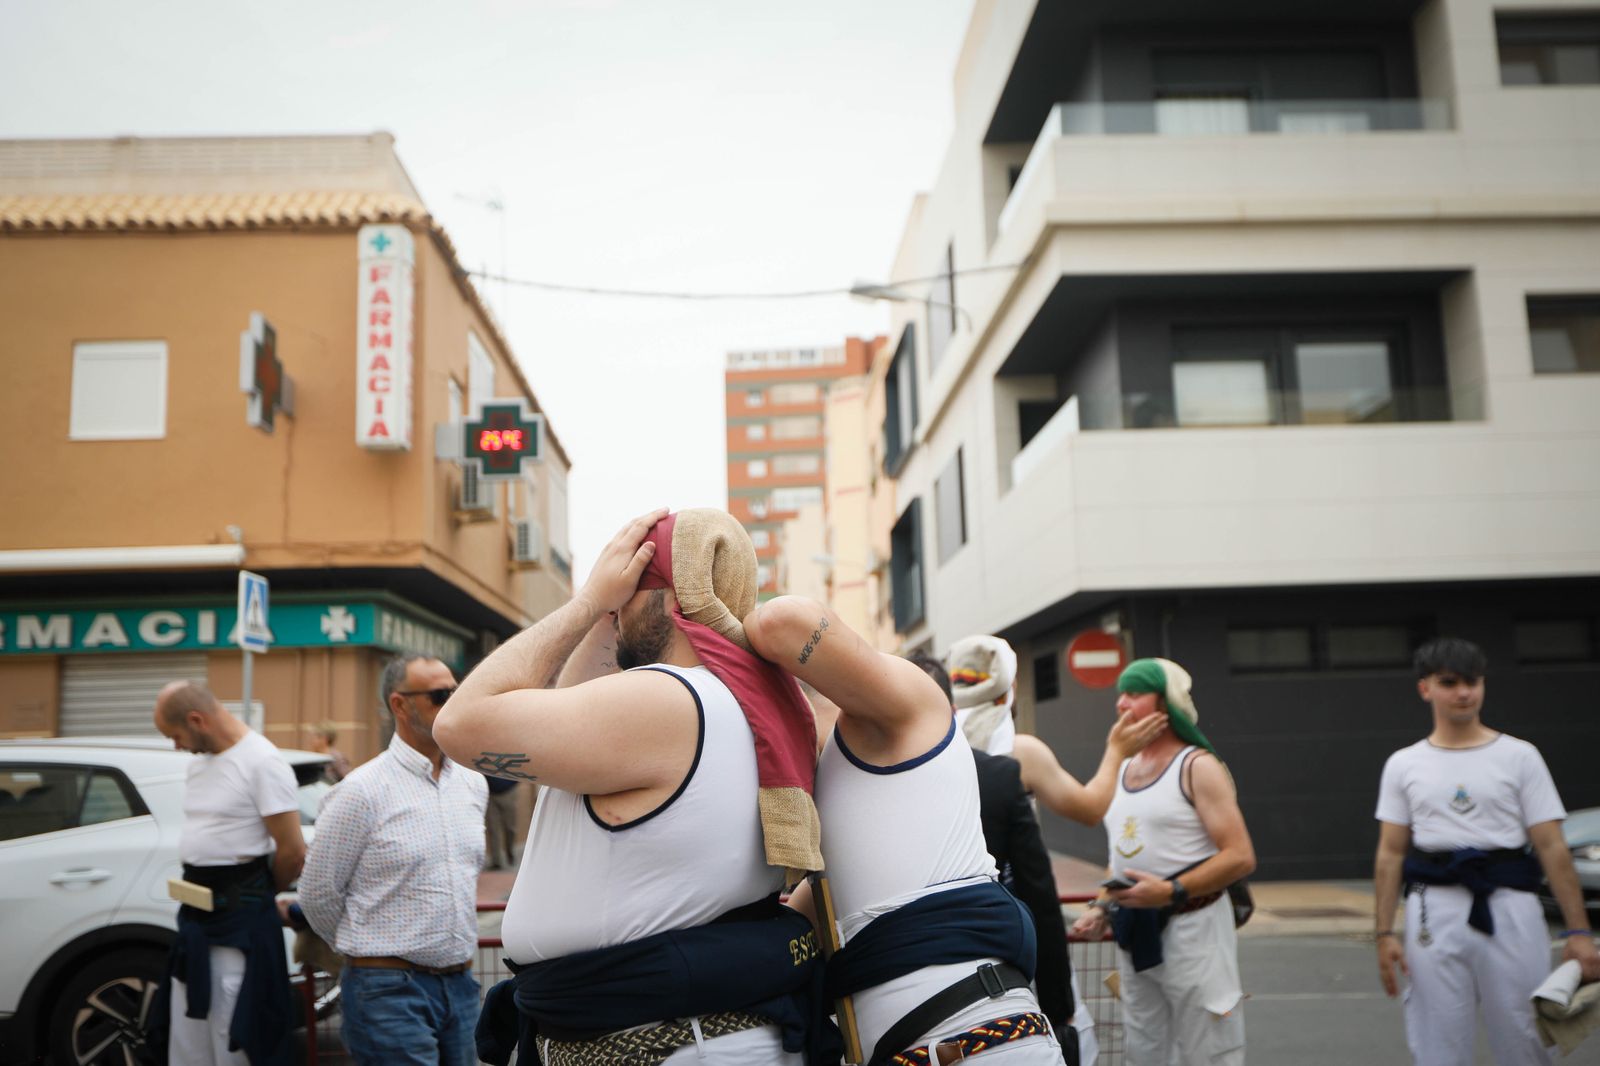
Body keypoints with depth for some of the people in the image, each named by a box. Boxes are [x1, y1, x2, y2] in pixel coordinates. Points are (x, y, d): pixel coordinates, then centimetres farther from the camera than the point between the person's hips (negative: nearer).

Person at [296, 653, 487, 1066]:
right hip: (391, 990, -6)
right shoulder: (363, 791, -11)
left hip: (461, 986, 6)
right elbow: (317, 893, -5)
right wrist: (365, 951, 8)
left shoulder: (473, 786, 8)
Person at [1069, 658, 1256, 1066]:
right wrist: (1101, 908, 7)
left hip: (1191, 926, -7)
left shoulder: (1197, 767, -9)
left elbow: (1241, 857, -18)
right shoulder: (1122, 771, 12)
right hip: (1134, 933, 7)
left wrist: (1171, 891, -24)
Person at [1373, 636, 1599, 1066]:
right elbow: (1390, 854, 6)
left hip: (1510, 907, -1)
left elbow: (1551, 847, -1)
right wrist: (1385, 933, -2)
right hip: (1434, 911, 1)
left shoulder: (1519, 756, 4)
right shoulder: (1404, 764, 8)